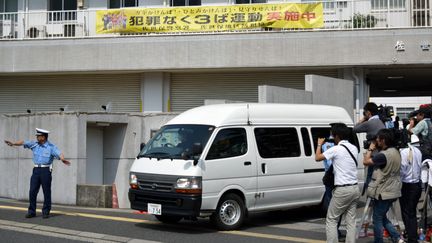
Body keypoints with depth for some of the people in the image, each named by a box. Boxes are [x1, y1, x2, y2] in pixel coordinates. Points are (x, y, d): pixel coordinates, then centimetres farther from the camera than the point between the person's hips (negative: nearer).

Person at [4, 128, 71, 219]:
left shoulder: (51, 147, -8)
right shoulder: (35, 144, 7)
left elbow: (59, 154, -21)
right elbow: (23, 142, 11)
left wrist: (63, 159, -41)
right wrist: (13, 143, 3)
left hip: (46, 170, -4)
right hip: (36, 170, 4)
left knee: (46, 192, 1)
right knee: (32, 191, 1)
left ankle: (46, 212, 10)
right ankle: (31, 211, 9)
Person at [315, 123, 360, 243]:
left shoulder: (336, 149, -12)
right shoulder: (354, 148, 9)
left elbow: (317, 158, -3)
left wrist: (319, 144, 13)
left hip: (342, 190, -7)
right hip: (355, 188, 7)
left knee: (331, 220, 3)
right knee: (351, 221, 7)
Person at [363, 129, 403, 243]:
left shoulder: (384, 155, -25)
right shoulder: (395, 152, 5)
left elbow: (366, 161, -18)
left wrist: (370, 149, -5)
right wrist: (375, 149, 6)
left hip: (383, 193, -9)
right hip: (392, 191, 9)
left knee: (377, 219, 5)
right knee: (382, 217, 21)